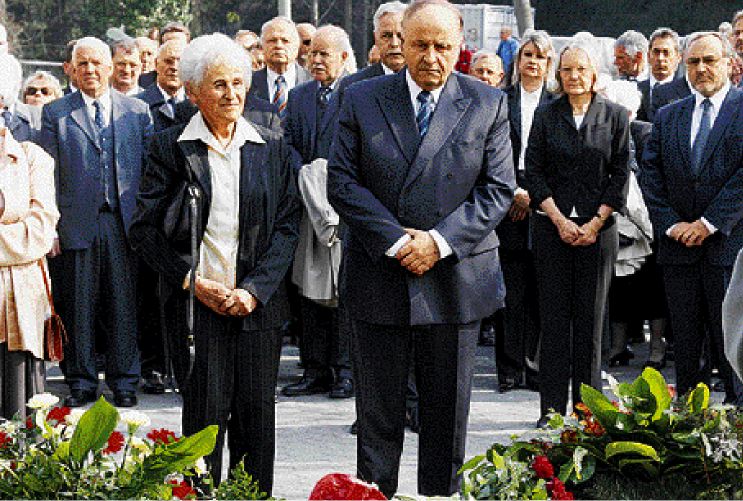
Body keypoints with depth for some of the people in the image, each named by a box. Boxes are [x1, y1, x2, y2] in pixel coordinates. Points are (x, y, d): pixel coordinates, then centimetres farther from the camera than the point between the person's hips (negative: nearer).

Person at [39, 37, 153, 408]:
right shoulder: (55, 113, 6)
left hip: (125, 223, 1)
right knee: (78, 306, 3)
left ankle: (124, 381, 13)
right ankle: (81, 382, 12)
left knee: (124, 304, 3)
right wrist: (51, 227, -4)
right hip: (77, 222, -1)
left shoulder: (137, 111, 10)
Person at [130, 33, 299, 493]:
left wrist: (255, 289, -8)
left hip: (259, 303, 2)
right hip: (195, 303, -2)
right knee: (205, 414, -3)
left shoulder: (273, 148, 8)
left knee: (257, 416, 4)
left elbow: (288, 225, 4)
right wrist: (193, 281, -10)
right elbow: (146, 228, 0)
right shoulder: (170, 147, 1)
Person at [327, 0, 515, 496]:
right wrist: (395, 241, -14)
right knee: (378, 415, 6)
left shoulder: (488, 104, 1)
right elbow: (342, 180, -3)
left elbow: (499, 189, -2)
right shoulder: (362, 99, 2)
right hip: (380, 277, 0)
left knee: (448, 413, 9)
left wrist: (439, 241, -15)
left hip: (456, 281, 0)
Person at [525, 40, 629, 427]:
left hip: (597, 228, 0)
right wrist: (560, 220, -8)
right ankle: (552, 407, 2)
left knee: (590, 318, 2)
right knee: (554, 317, -1)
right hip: (552, 227, 0)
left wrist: (594, 224, -7)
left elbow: (620, 176, 2)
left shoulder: (615, 116, 4)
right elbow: (534, 173, 2)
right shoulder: (546, 116, 5)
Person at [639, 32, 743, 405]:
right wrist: (671, 224, -5)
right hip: (679, 247, 4)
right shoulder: (668, 116, 15)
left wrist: (711, 222, -13)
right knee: (685, 343, 6)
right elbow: (650, 176, 9)